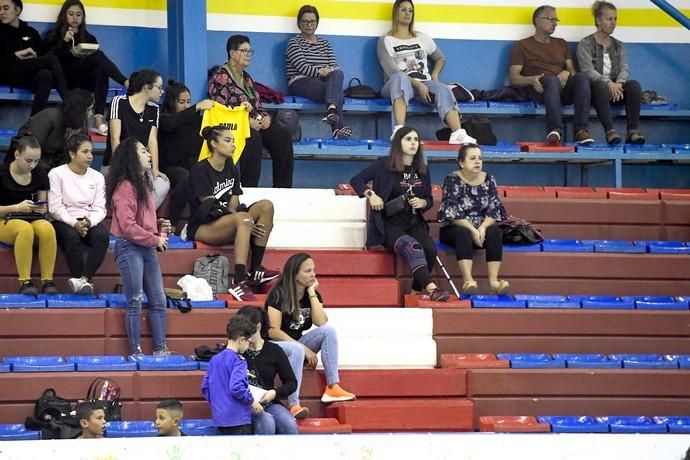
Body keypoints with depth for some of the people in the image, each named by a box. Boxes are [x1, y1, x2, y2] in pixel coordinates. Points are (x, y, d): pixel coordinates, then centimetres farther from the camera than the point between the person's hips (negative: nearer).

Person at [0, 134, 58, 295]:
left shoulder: (40, 175, 6)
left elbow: (43, 205, 12)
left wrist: (42, 209, -12)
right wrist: (17, 207, -24)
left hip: (32, 220, 4)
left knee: (47, 228, -33)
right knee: (25, 229, -39)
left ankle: (48, 281, -30)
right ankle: (25, 282, -36)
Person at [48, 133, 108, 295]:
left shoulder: (97, 177, 13)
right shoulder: (57, 174, 2)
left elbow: (99, 208, 5)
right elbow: (55, 207, -6)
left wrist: (89, 222, -18)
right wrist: (74, 223, -21)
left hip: (90, 222, 3)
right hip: (64, 221, -3)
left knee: (103, 236, -31)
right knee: (72, 237, -37)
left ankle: (83, 279, -35)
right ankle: (79, 280, -29)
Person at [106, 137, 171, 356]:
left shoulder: (144, 184, 16)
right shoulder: (125, 187, -13)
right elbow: (127, 226, -19)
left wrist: (159, 225, 6)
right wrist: (154, 239, -14)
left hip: (147, 248, 9)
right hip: (129, 247, -9)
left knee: (158, 300, 7)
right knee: (135, 302, -5)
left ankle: (160, 349, 11)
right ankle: (136, 352, 0)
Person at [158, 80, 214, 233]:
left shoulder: (195, 119, 15)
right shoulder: (163, 118, -1)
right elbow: (173, 123, -25)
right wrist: (197, 107, -27)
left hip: (190, 165, 5)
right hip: (169, 167, -5)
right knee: (186, 178, -37)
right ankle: (171, 224, -29)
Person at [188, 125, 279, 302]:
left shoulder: (231, 169, 13)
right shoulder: (200, 171, -10)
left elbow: (233, 206, 8)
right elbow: (209, 208, -15)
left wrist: (246, 225, -15)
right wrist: (246, 223, -21)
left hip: (227, 224, 8)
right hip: (202, 227, -8)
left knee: (266, 206, -12)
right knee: (243, 218, -35)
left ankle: (255, 270, -15)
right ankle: (238, 283, -46)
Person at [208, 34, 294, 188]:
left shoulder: (246, 77, 22)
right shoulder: (220, 77, -6)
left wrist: (266, 116, 2)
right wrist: (247, 121, -20)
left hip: (255, 123, 8)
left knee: (282, 136, -17)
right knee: (254, 138, -38)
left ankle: (283, 187, -15)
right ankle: (248, 188, -35)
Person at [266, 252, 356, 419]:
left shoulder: (313, 295, 5)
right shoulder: (278, 294, -12)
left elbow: (322, 323, -13)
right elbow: (273, 331, -18)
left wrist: (312, 293, -13)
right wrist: (304, 349, -21)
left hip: (298, 344, 6)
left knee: (329, 330, -18)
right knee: (296, 349, -39)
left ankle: (332, 387, -24)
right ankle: (294, 405, -43)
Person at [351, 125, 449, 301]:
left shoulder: (423, 170, 13)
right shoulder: (384, 165, 0)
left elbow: (429, 200, 21)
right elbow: (356, 180, 4)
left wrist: (422, 203, -2)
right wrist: (370, 195, -12)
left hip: (415, 223, 4)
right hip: (389, 224, -4)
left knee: (430, 249, -28)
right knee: (412, 246, -35)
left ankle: (417, 290, -10)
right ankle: (431, 288, -47)